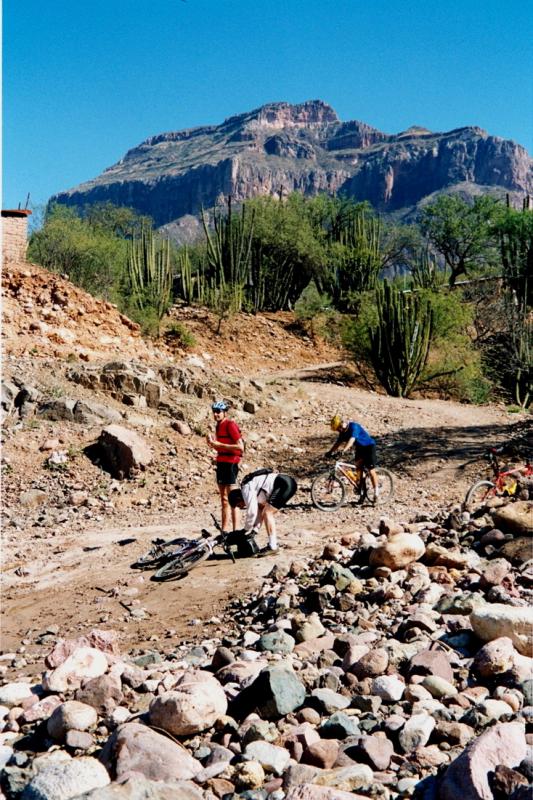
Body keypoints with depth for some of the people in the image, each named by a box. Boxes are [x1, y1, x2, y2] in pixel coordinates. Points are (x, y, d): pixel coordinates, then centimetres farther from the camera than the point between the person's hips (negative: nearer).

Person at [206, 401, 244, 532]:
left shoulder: (230, 425, -12)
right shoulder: (218, 426, 15)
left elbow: (240, 447, -19)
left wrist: (219, 444, -18)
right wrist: (213, 444, 4)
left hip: (230, 463, -9)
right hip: (221, 463, 9)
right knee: (224, 499, 11)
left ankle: (236, 530, -5)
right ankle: (224, 530, 15)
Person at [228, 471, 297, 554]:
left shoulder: (246, 489, -7)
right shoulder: (253, 491, 22)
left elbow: (252, 512, -10)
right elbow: (259, 510, 27)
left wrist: (247, 530, 2)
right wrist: (255, 528, 20)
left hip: (284, 484, -11)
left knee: (267, 513, -11)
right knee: (267, 512, 17)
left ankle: (272, 546, -12)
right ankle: (273, 544, 18)